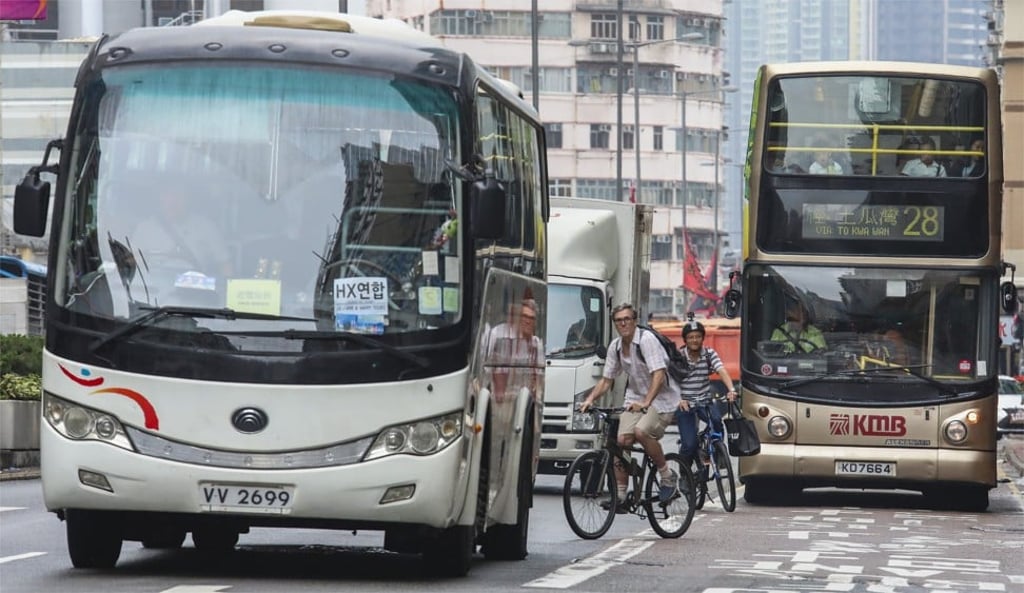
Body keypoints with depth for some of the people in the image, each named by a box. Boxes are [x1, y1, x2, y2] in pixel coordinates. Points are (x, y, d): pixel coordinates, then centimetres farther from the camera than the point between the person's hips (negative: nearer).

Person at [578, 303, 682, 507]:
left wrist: (645, 402, -39)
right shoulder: (615, 347, 4)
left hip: (661, 397, -6)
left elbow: (659, 375, -27)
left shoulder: (646, 340, -18)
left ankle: (668, 476, -10)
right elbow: (606, 379, 11)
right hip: (635, 397, 6)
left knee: (641, 431, -29)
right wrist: (590, 399, -6)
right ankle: (619, 495, -6)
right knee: (623, 439, -11)